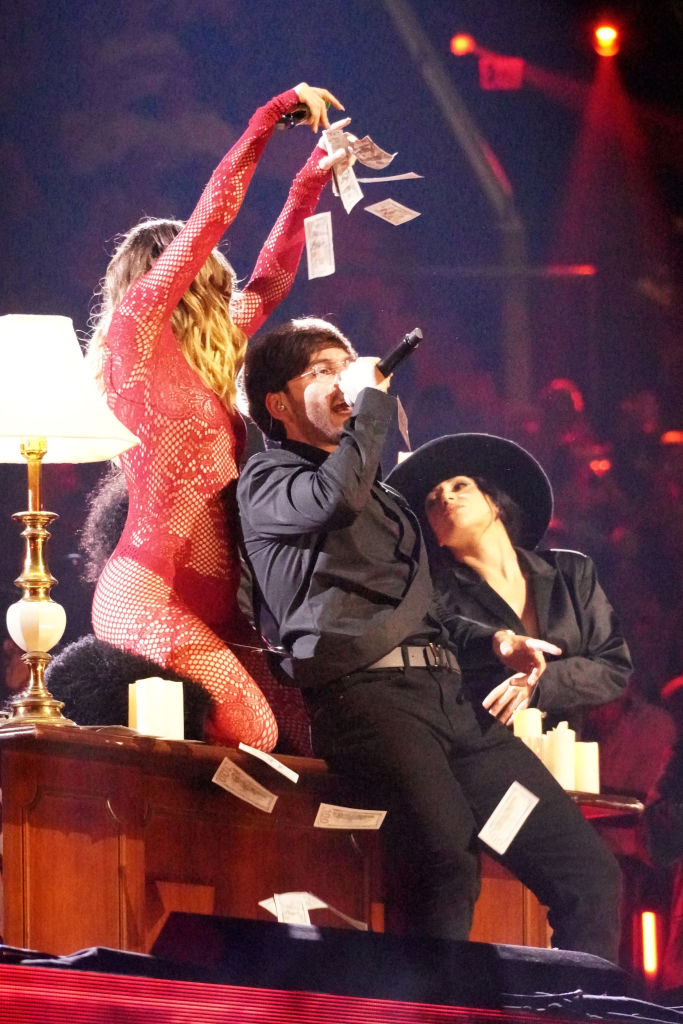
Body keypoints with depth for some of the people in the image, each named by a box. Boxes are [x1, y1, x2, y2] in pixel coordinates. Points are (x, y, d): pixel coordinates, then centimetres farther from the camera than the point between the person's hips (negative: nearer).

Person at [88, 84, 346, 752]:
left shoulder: (206, 362, 22)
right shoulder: (135, 335, 3)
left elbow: (270, 284, 35)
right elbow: (209, 221, -2)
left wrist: (309, 186, 35)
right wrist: (268, 120, 1)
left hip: (212, 603, 8)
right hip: (147, 591, -8)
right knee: (250, 727, -25)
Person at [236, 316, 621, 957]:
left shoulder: (383, 493, 34)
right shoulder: (268, 481, 10)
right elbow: (336, 495, -14)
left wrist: (493, 640, 21)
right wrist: (372, 399, 0)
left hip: (449, 695, 8)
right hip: (365, 689, -8)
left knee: (590, 877, -4)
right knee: (450, 869, -32)